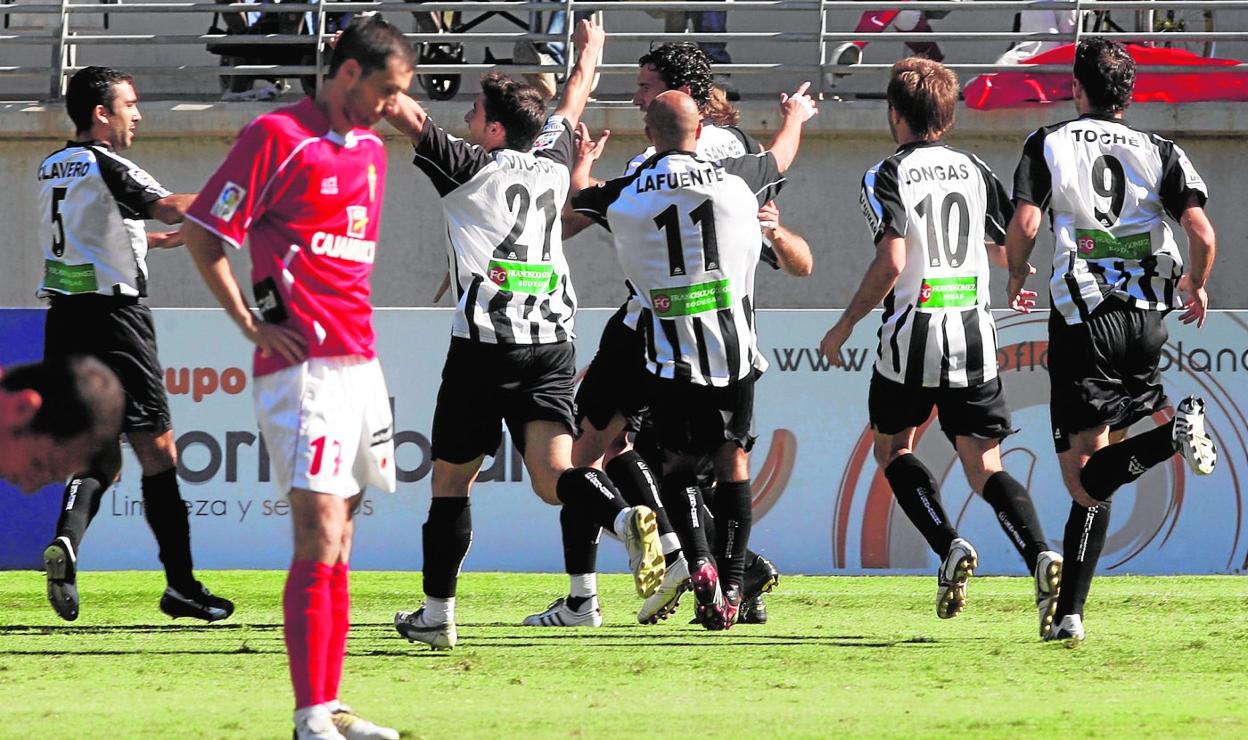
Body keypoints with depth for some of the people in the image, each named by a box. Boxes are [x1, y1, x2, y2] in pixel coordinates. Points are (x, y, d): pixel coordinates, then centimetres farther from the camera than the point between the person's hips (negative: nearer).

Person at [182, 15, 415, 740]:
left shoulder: (372, 149, 17)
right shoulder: (276, 136, -8)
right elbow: (202, 234, -7)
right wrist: (254, 326, -9)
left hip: (360, 362, 8)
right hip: (303, 364, -8)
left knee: (338, 544, 11)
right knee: (321, 538, -13)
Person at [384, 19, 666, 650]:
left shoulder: (468, 169, 0)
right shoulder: (551, 163, 14)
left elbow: (409, 117, -2)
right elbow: (571, 106, 34)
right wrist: (587, 56, 52)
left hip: (483, 344, -4)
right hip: (552, 343, 4)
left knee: (451, 477, 10)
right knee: (552, 473, -8)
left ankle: (437, 612, 15)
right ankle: (625, 517, -39)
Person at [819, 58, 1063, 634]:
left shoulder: (887, 176, -6)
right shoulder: (974, 171, 9)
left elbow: (891, 262, -17)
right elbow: (1007, 253, 11)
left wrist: (844, 327, -7)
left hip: (912, 338, -4)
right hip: (975, 336, 4)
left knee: (893, 448, 19)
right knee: (984, 466, 3)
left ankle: (950, 547, -2)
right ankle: (1041, 557, -23)